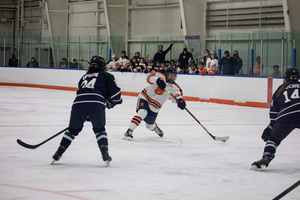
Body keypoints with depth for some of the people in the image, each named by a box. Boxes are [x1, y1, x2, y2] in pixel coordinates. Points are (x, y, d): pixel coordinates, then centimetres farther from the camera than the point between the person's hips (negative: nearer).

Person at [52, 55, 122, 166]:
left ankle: (58, 154, 21)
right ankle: (105, 154, 6)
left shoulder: (84, 77, 31)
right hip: (97, 105, -3)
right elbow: (115, 92, 12)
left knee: (73, 129, 23)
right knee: (99, 130, 21)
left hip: (78, 104, 3)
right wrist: (111, 103, 31)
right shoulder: (106, 76, 19)